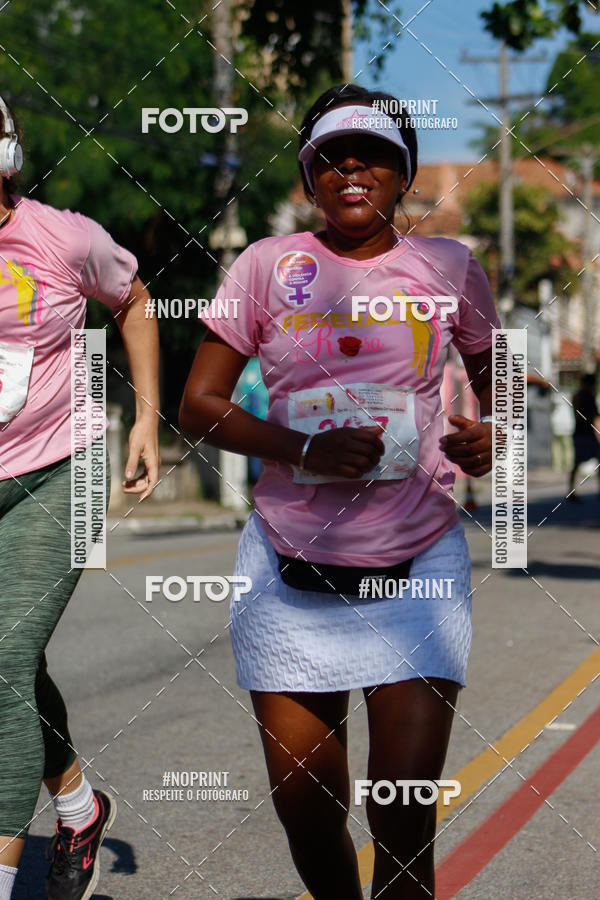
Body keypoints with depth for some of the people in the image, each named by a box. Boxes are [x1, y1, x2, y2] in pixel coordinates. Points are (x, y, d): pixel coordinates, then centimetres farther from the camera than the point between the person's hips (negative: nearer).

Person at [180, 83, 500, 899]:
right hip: (290, 567, 1)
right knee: (304, 809, 7)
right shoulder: (268, 265, 2)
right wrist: (307, 450, -15)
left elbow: (498, 392, 16)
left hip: (418, 567, -1)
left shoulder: (450, 269, 4)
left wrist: (490, 441, -8)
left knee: (404, 820, -9)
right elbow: (197, 404, 2)